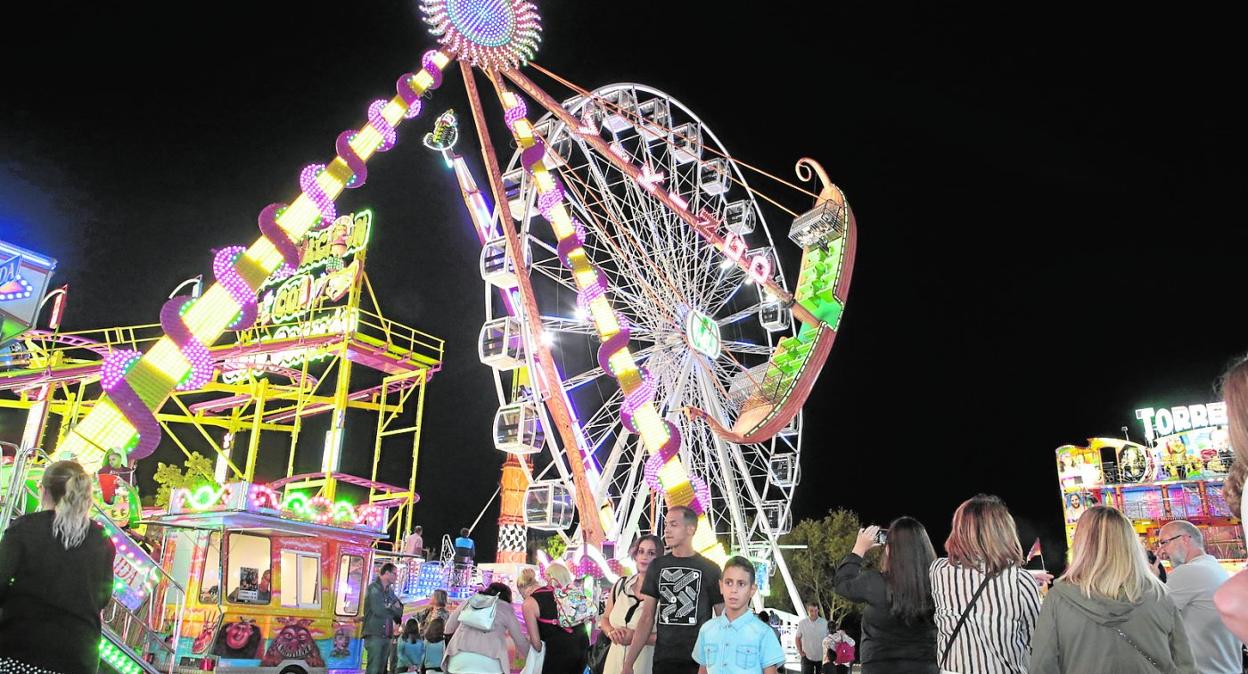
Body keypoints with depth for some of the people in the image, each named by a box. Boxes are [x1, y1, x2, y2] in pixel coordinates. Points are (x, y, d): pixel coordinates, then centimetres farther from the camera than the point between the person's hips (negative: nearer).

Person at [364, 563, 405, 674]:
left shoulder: (389, 592, 15)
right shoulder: (374, 588, -7)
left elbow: (400, 612, 14)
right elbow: (378, 610, -18)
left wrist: (389, 608, -6)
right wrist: (393, 609, -2)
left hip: (386, 636, 7)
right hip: (374, 636, -7)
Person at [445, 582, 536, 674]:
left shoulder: (468, 601, 23)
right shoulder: (506, 608, 15)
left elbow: (448, 629, 27)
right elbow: (520, 641, 19)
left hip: (458, 661, 3)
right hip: (489, 663, -3)